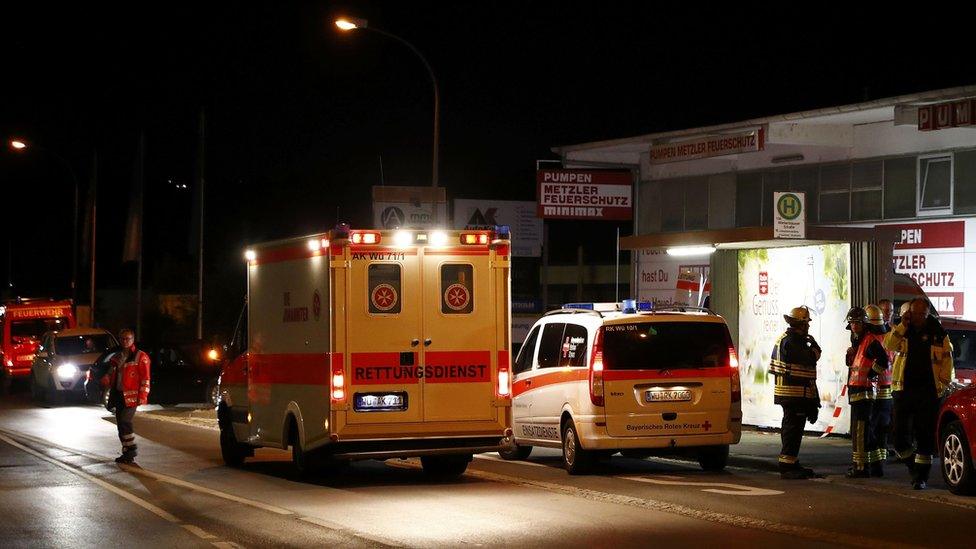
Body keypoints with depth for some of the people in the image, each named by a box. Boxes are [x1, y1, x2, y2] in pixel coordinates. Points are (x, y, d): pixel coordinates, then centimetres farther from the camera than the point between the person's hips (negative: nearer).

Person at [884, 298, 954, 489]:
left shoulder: (938, 333, 4)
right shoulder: (902, 331, 7)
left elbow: (947, 359, 8)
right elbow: (889, 345, -10)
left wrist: (943, 383, -2)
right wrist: (903, 326, -15)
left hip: (928, 391, -1)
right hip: (903, 389, 1)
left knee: (925, 436, -3)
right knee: (900, 434, -1)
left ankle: (920, 477, 4)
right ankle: (912, 464, 24)